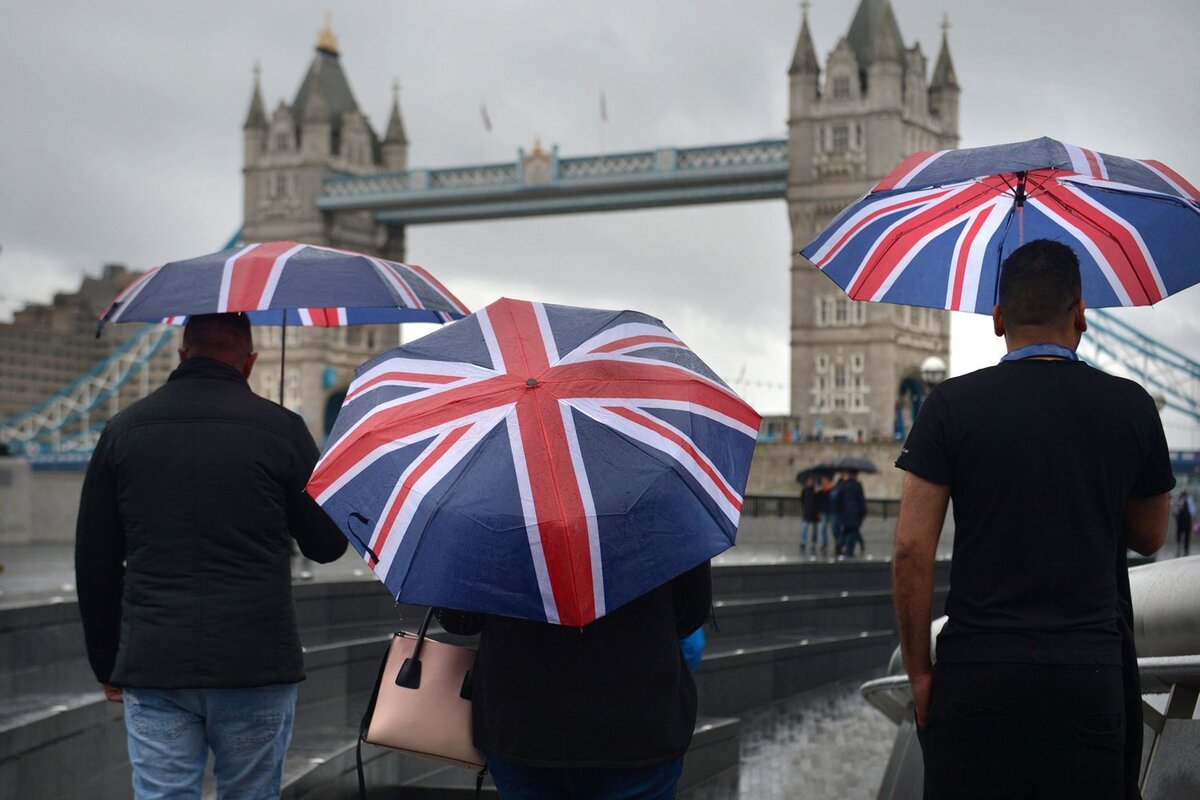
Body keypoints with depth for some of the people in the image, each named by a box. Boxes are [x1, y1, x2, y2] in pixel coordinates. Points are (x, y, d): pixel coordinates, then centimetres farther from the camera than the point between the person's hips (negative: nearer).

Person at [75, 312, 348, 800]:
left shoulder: (123, 430, 6)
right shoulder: (281, 429, -3)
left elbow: (94, 563, 9)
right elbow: (327, 545, 6)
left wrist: (106, 665, 17)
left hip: (151, 668, 2)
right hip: (256, 668, -1)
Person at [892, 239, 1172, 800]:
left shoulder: (953, 404, -2)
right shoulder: (1131, 407, 3)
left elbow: (912, 549, -6)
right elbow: (1149, 537, 17)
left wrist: (918, 669, 2)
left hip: (977, 675, -1)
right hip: (1093, 676, 2)